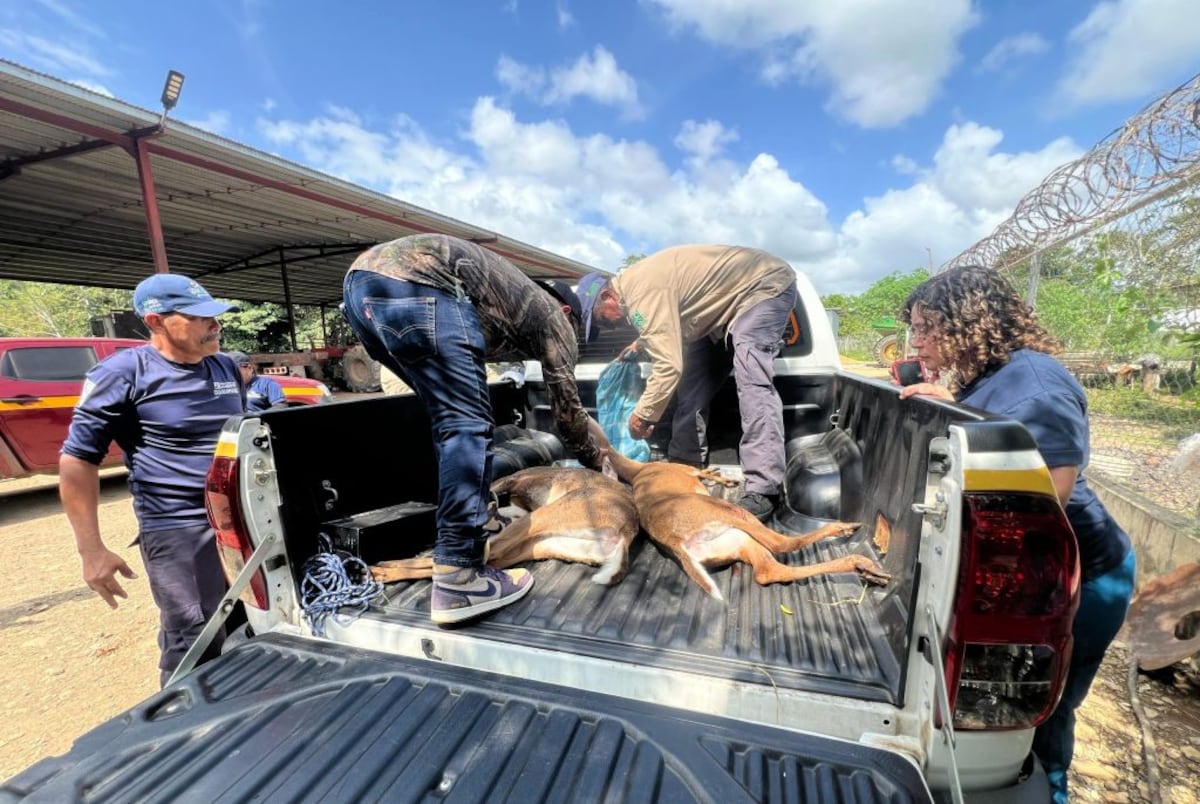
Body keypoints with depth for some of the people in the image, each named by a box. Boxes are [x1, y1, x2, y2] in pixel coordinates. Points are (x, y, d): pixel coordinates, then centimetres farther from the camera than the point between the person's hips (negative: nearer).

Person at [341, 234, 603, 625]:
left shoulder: (517, 297, 35)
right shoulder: (551, 315, 17)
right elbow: (566, 407, 17)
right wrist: (599, 462, 33)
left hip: (361, 282, 9)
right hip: (413, 285, -9)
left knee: (451, 418, 18)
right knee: (468, 425, -7)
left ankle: (470, 515, 26)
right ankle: (457, 580, -9)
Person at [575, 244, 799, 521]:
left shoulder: (642, 293, -28)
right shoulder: (633, 281, 3)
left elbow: (669, 365, -32)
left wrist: (642, 415, -22)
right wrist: (640, 344, 7)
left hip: (765, 284, -10)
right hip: (731, 301, 10)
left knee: (751, 380, -27)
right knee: (693, 381, 4)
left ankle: (763, 491, -26)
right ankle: (683, 468, 9)